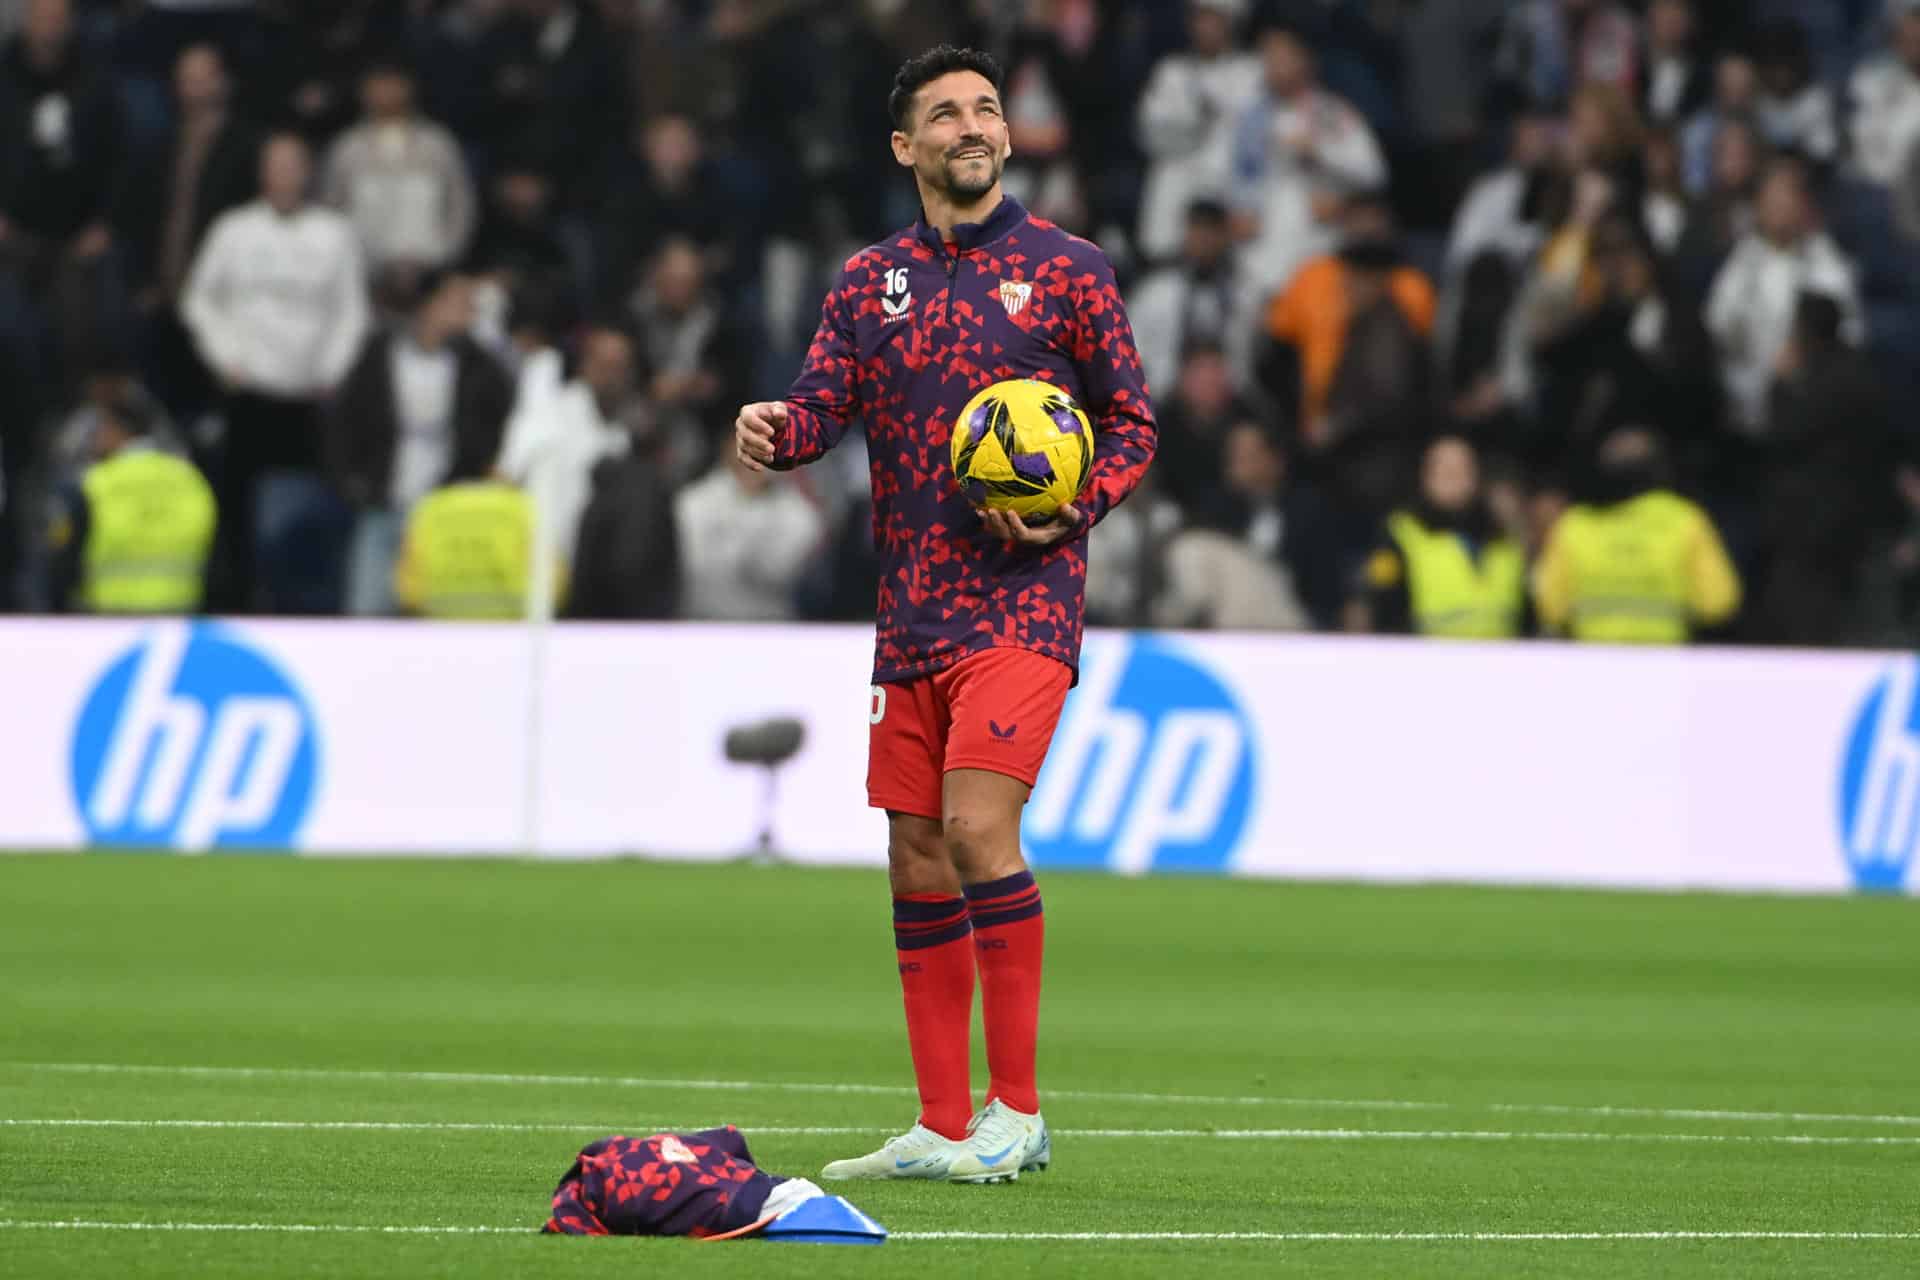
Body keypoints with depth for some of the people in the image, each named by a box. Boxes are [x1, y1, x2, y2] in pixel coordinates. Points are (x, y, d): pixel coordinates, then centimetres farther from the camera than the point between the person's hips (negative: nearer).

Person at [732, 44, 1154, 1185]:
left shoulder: (1067, 268, 2)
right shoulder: (870, 281, 12)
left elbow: (1134, 425, 4)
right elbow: (821, 406, 4)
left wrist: (1070, 514, -13)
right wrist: (774, 430, -19)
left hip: (1022, 601, -5)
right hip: (911, 613, 5)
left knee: (975, 827, -19)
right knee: (917, 859, 5)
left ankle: (1019, 1109, -12)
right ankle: (942, 1129, 12)